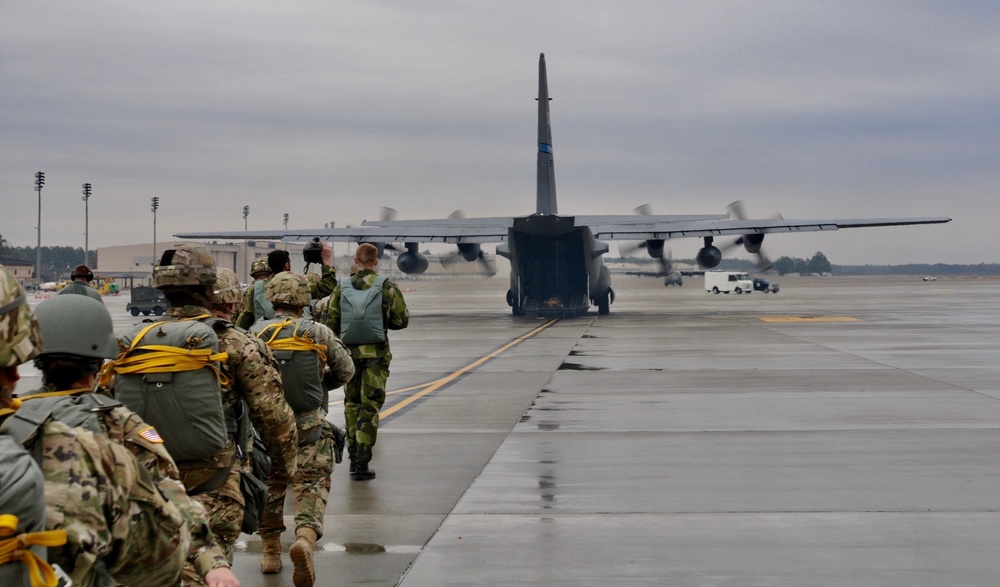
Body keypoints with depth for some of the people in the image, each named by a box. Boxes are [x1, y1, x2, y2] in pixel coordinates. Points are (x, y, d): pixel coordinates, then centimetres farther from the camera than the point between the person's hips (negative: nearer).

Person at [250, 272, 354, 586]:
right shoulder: (319, 333, -3)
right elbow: (345, 371, 7)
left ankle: (271, 552, 26)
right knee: (312, 486, 0)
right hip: (310, 426, -2)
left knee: (270, 487, 18)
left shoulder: (255, 333, -2)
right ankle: (305, 537, -25)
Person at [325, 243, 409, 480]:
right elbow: (401, 320, -2)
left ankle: (354, 457, 26)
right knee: (370, 406, 0)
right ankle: (362, 463, -6)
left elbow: (331, 324, 3)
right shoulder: (387, 287, -5)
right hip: (376, 354, -2)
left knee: (352, 403, 18)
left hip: (349, 353, 2)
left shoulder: (341, 288, 0)